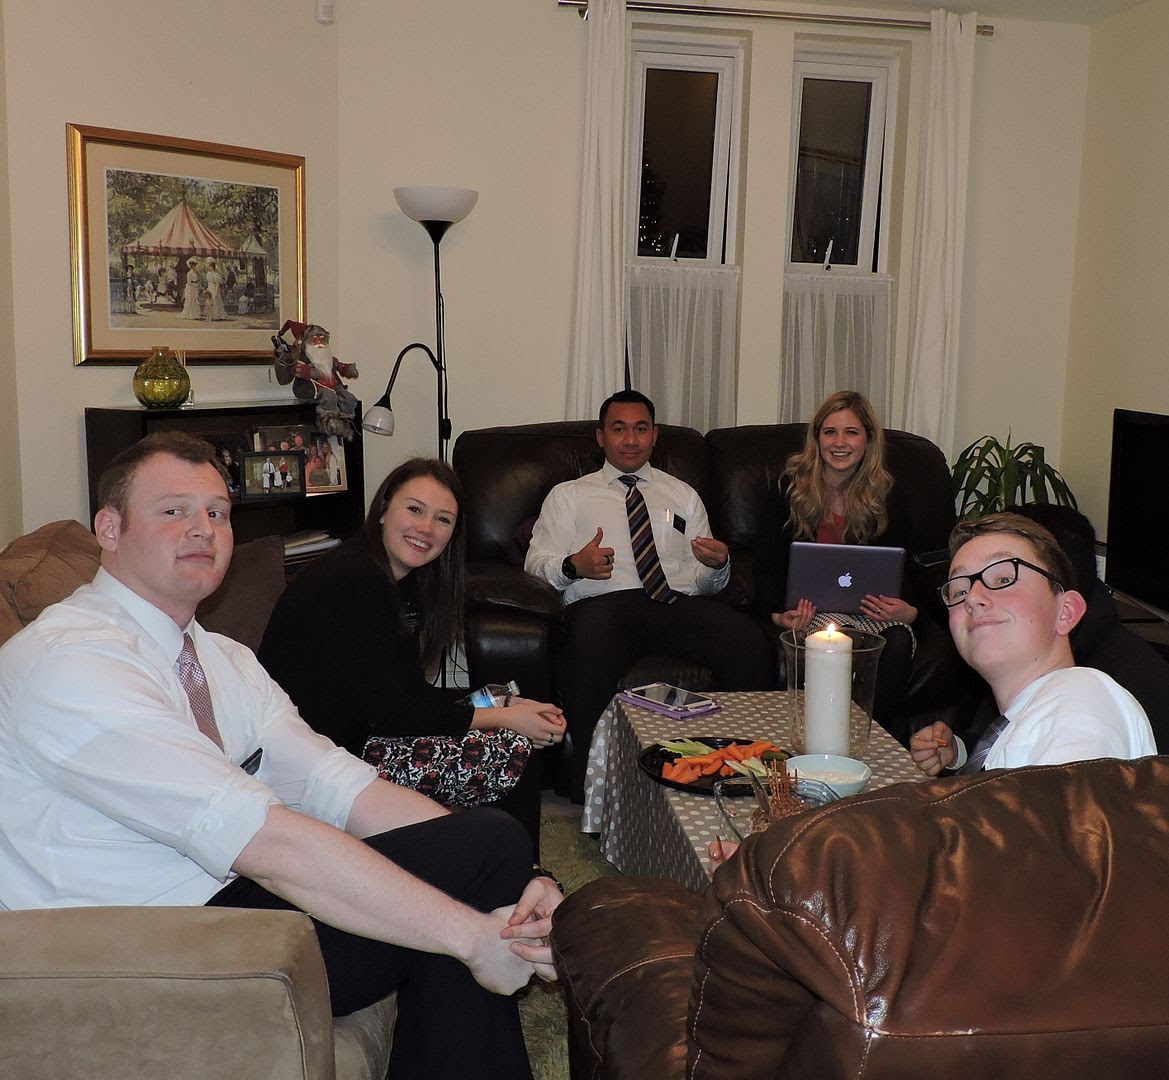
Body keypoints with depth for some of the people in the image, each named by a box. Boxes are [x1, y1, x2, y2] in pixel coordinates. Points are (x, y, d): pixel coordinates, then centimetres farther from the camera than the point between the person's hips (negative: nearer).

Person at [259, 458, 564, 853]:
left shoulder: (398, 581, 11)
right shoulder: (352, 580, -19)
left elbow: (410, 689, 9)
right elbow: (387, 712, -20)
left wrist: (503, 707, -3)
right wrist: (502, 718, -13)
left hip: (349, 736, 10)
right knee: (513, 757, -14)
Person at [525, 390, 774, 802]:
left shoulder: (683, 495, 29)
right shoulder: (568, 496, 22)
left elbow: (706, 582, 22)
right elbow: (536, 566, 11)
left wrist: (717, 564, -3)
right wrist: (574, 566, -12)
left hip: (680, 602, 2)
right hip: (602, 603, -2)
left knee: (751, 641, -29)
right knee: (587, 649, -40)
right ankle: (589, 783, -27)